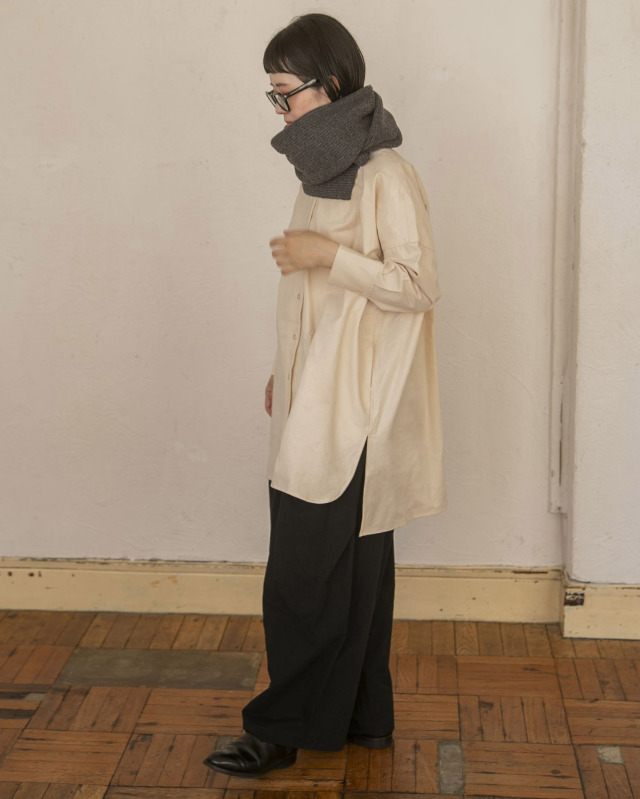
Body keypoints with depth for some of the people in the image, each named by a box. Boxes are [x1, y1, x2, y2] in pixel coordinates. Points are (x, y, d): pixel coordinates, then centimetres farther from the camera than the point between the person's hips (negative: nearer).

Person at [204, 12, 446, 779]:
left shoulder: (384, 174, -14)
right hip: (316, 393, 9)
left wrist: (329, 255, -23)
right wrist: (284, 371, 18)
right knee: (351, 560, 14)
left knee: (305, 567, -2)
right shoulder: (323, 170, 13)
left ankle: (286, 725, 11)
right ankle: (360, 717, 24)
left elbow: (419, 285, -16)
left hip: (353, 405, -9)